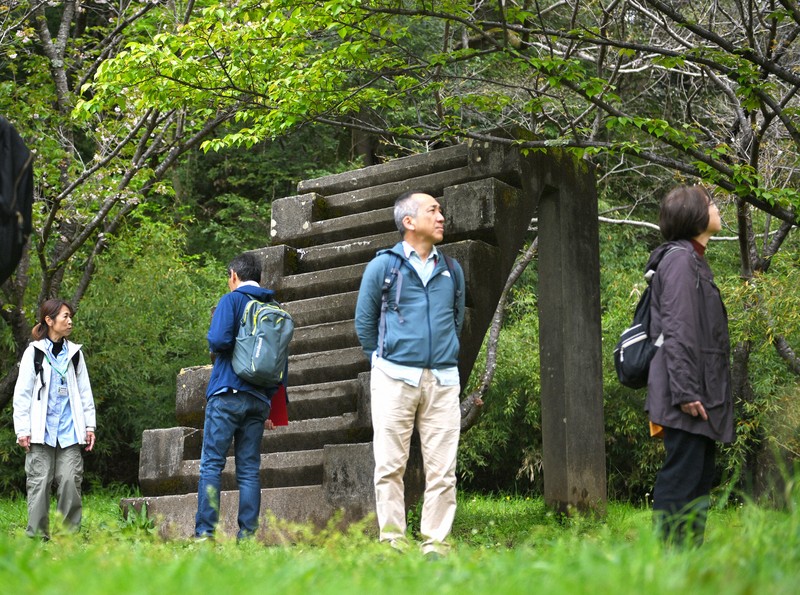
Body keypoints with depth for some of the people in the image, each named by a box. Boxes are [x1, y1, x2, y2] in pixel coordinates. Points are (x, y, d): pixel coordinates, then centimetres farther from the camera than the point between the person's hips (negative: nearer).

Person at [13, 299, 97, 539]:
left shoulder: (74, 352, 12)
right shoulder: (34, 352, 2)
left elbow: (84, 391, 15)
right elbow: (22, 393, 0)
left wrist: (90, 425, 9)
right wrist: (22, 430, -6)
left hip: (70, 430, 3)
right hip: (41, 431, -3)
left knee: (70, 480, -3)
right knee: (39, 482, -1)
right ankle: (37, 536, 4)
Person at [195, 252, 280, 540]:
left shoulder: (231, 300, -2)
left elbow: (219, 339, -18)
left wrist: (214, 348, 6)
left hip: (227, 393, -5)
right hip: (259, 399, 5)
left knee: (211, 464, -3)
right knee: (249, 469, 5)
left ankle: (205, 533, -9)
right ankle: (247, 535, 2)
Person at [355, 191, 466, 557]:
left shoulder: (452, 270, 14)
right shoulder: (383, 265, 2)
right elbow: (364, 321, 10)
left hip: (443, 381, 3)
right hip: (395, 378, -3)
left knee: (442, 468, 0)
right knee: (390, 465, -2)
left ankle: (436, 543, 6)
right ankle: (393, 541, 4)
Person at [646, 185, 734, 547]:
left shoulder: (695, 260, 20)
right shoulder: (680, 259, -11)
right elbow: (677, 332, -19)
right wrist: (685, 392, -23)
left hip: (702, 397, 10)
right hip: (688, 400, -10)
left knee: (699, 480, 12)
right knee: (681, 479, -8)